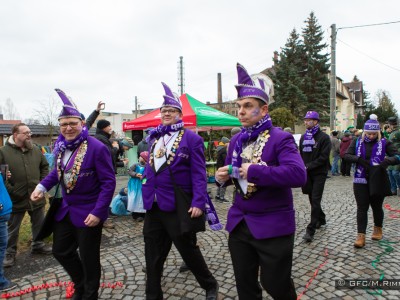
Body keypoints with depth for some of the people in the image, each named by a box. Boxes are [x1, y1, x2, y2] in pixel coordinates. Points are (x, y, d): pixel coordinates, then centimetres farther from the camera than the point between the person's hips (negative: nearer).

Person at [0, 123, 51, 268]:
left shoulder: (36, 150, 3)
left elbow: (45, 166, 14)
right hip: (16, 198, -4)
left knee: (39, 224, 17)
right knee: (12, 228, 11)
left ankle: (38, 245, 36)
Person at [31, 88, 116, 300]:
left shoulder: (97, 148, -22)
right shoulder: (61, 146, 0)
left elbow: (108, 182, -21)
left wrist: (98, 212, -26)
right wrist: (42, 186, 1)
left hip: (88, 213, -7)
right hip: (65, 209, 8)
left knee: (88, 258, 9)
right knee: (61, 251, 21)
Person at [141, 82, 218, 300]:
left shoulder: (192, 139, -8)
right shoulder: (154, 138, 11)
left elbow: (198, 174, -13)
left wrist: (198, 202, -21)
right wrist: (146, 195, 11)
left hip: (177, 206, -6)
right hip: (153, 205, 6)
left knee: (188, 250, 9)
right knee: (153, 255, 14)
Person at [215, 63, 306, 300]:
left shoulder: (281, 139, -14)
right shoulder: (236, 140, 6)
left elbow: (298, 174, -29)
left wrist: (254, 171, -30)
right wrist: (224, 176, -8)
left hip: (273, 225, -5)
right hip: (239, 223, 6)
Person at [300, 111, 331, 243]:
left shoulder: (324, 137, -7)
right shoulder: (303, 137, 11)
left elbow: (324, 157, -14)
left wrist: (308, 166, -18)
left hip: (319, 173, -5)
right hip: (307, 173, 6)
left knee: (315, 200, -8)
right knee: (312, 199, 14)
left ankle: (311, 230, -6)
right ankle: (321, 219, 37)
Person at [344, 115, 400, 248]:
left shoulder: (384, 143, -3)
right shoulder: (357, 142, 2)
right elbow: (346, 155, -1)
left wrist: (387, 161, -27)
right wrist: (359, 159, -19)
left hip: (378, 181, 0)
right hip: (360, 181, 0)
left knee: (376, 206, 16)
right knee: (362, 208, 0)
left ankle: (378, 229, 40)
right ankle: (361, 236, 1)